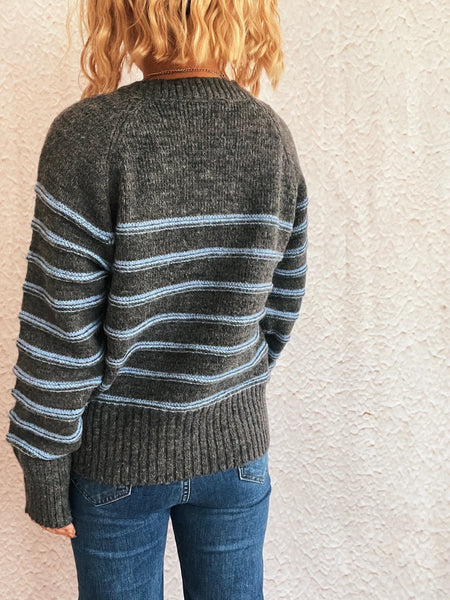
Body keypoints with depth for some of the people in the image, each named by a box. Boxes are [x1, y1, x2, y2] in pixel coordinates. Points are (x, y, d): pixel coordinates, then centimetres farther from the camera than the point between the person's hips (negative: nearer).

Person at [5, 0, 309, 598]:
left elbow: (59, 334, -17)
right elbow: (280, 310, 2)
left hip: (118, 454, -3)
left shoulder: (88, 134, -19)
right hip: (234, 445, 3)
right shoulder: (273, 135, -6)